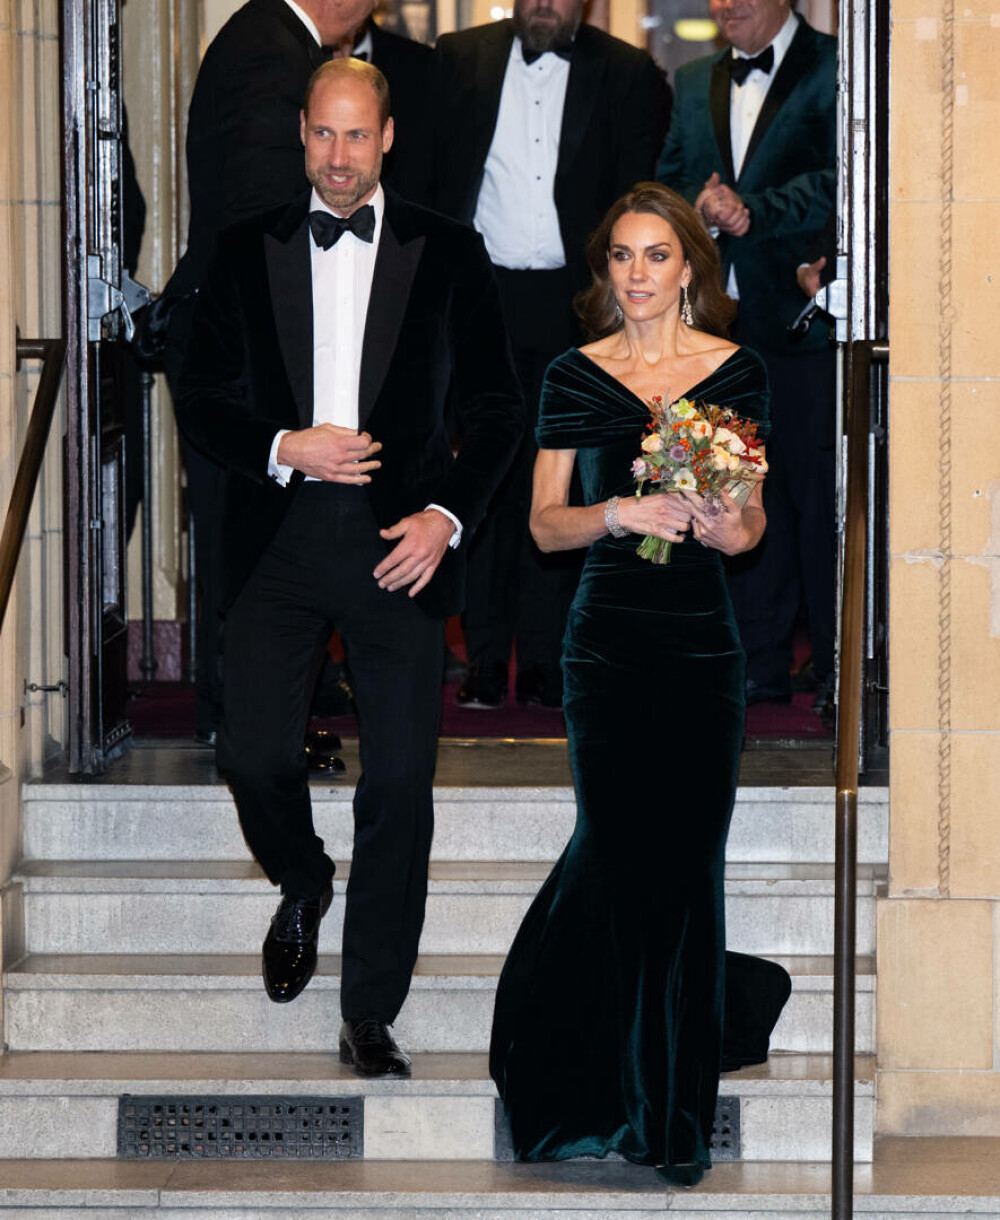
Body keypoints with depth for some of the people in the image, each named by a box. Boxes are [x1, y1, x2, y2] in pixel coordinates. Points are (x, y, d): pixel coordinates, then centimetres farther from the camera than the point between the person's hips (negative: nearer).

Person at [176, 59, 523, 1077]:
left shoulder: (447, 254, 5)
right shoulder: (248, 253, 8)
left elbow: (495, 408, 6)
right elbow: (202, 399, 8)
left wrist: (447, 516, -9)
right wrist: (283, 449, -10)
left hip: (401, 542, -1)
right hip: (278, 539, 1)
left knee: (400, 782, -4)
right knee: (253, 755, -7)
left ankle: (370, 1019, 7)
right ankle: (302, 885, 30)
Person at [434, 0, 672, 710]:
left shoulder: (628, 77, 4)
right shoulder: (459, 60, 7)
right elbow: (427, 175, 7)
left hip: (572, 307, -1)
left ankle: (544, 663, 8)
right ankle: (487, 660, 5)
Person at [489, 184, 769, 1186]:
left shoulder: (736, 371, 6)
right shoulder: (574, 378, 4)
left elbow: (754, 516, 8)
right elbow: (545, 523, 2)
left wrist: (734, 528, -14)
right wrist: (620, 513, -16)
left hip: (704, 641, 1)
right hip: (609, 640, -1)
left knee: (689, 866, 2)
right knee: (617, 856, -3)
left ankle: (678, 1114, 13)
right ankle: (630, 1098, 13)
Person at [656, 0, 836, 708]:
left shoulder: (832, 70, -1)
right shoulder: (696, 85, 19)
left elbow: (841, 181, -11)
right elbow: (666, 185, 17)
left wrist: (752, 213, -15)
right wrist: (704, 207, -4)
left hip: (804, 314, -6)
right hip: (723, 318, 6)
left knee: (822, 491, -4)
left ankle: (840, 669, 4)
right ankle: (760, 664, 15)